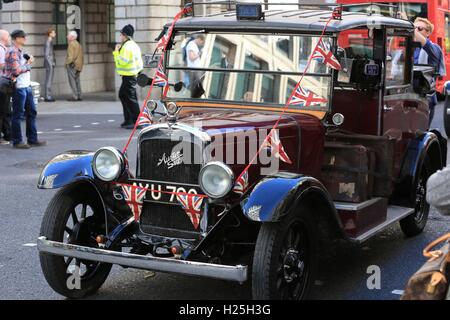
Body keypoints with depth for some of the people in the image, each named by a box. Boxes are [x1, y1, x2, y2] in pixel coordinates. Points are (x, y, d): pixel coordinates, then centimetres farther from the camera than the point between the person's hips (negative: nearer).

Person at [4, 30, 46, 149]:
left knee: (31, 112, 12)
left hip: (26, 86, 10)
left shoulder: (21, 51, 17)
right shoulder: (12, 52, -13)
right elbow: (16, 71, -21)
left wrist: (29, 61, 7)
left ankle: (32, 139, 19)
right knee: (18, 115, -1)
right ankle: (17, 141, 7)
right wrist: (28, 64, -9)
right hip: (18, 87, -10)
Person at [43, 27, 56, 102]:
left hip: (51, 64, 10)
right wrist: (51, 64, -18)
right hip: (49, 65, -10)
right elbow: (46, 55, -19)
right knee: (49, 81, -7)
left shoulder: (50, 42, 15)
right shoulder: (48, 43, -15)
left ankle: (47, 96, 17)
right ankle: (47, 97, -6)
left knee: (49, 81, 12)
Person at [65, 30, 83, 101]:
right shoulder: (78, 44, 17)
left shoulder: (71, 44, -11)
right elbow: (81, 56, 18)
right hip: (78, 65, 9)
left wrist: (68, 63, -8)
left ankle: (75, 97, -11)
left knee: (72, 81, -7)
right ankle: (79, 96, 11)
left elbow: (71, 56, -18)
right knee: (77, 81, 12)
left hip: (72, 65, -9)